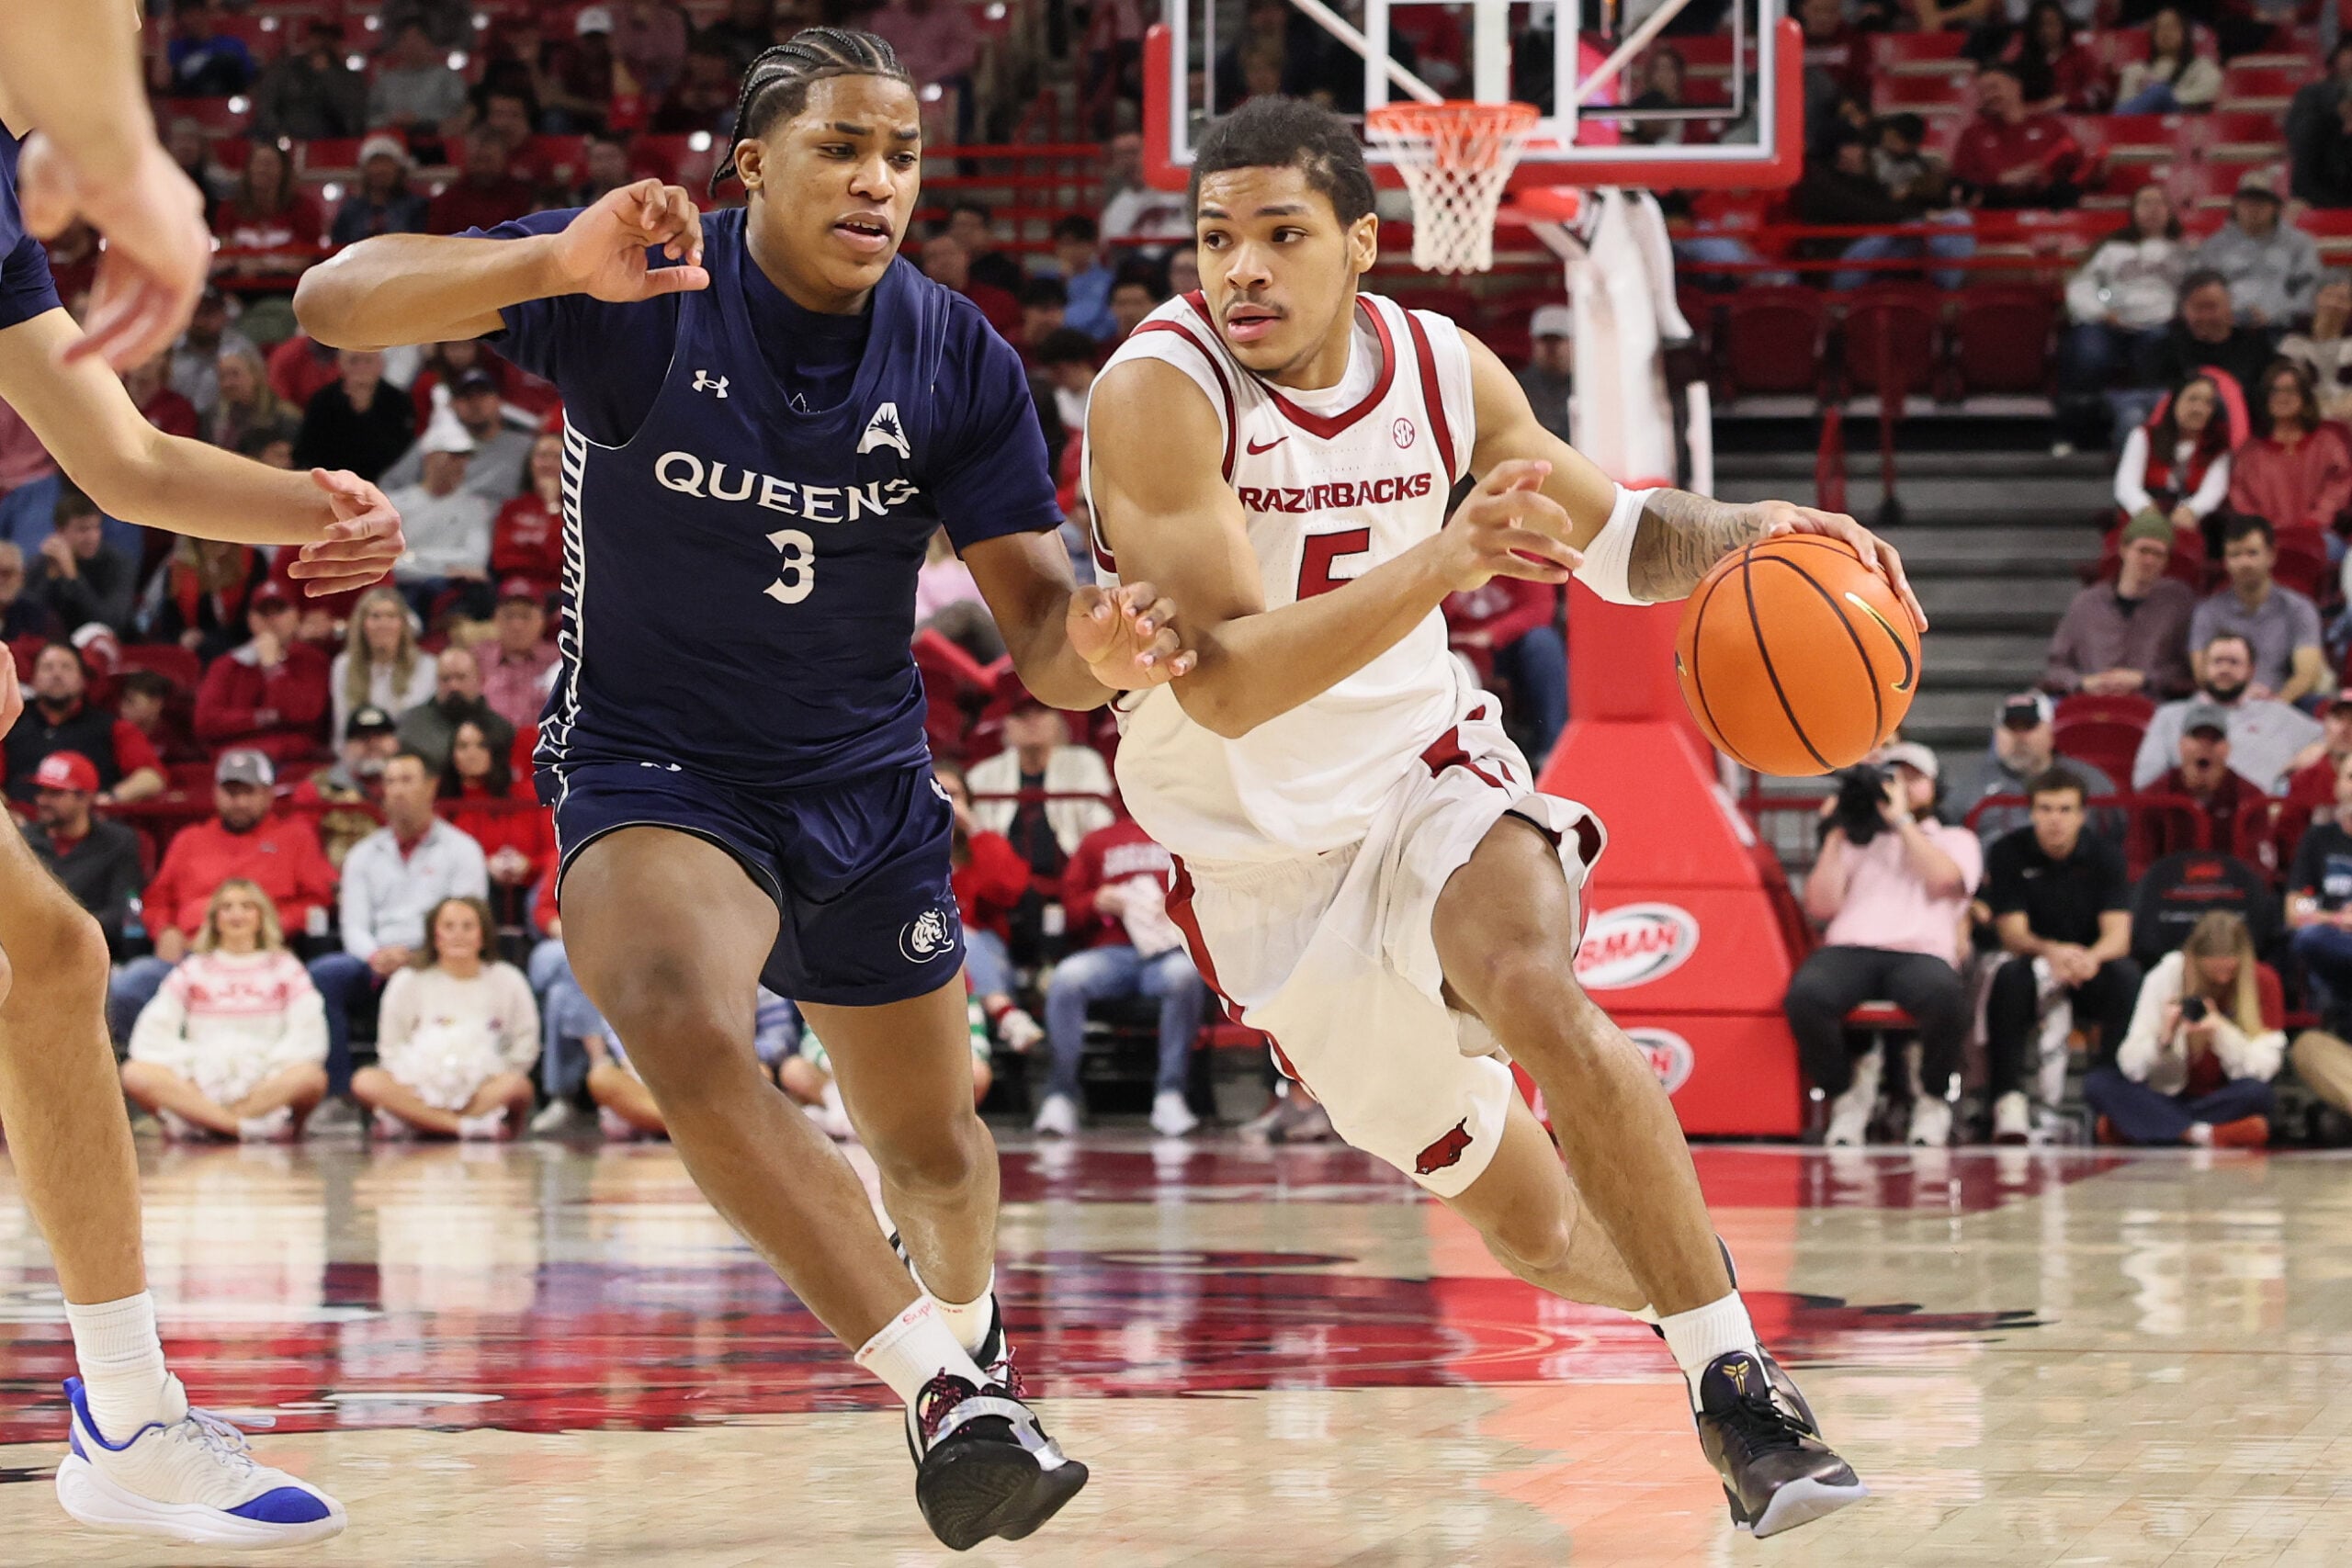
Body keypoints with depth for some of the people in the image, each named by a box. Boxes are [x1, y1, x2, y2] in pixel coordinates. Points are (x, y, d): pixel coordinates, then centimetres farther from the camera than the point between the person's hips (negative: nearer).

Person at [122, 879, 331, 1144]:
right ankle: (249, 1127, -36)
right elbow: (153, 1034, 6)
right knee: (134, 1074, -28)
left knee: (312, 1078, -35)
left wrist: (269, 1065, -13)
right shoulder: (193, 969, 19)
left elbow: (308, 1033, 2)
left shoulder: (284, 967, 17)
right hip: (201, 1083, 1)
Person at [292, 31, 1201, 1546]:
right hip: (654, 773, -4)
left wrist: (1098, 647, -35)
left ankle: (964, 1336, 53)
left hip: (867, 787, 4)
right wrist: (559, 269, -43)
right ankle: (942, 1391, -35)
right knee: (688, 1032, -35)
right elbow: (334, 301, -25)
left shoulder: (961, 359, -8)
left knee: (935, 1151, 16)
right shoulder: (644, 288, -17)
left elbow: (1039, 628, -8)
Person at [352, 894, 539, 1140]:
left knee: (516, 1085, -34)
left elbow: (525, 1048, 5)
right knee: (365, 1082, -29)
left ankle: (410, 1124, -31)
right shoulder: (408, 982, 5)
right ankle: (471, 1126, -37)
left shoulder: (507, 980, 4)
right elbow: (390, 1049, 5)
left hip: (485, 1090, -1)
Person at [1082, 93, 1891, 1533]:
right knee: (1537, 1229, 5)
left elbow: (1615, 534, 9)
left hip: (1426, 768, 2)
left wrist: (1755, 536, -12)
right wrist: (1440, 560, -44)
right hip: (1260, 856, -1)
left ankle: (1738, 1383, -25)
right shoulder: (1159, 392, -23)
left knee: (1537, 989, -32)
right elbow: (1224, 683, -33)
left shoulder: (1441, 369, -9)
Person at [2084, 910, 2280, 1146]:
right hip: (2170, 1096, 1)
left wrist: (2220, 1031, -31)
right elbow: (2131, 1065, -11)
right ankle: (2201, 1135, -33)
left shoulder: (2262, 981, -7)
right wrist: (2164, 1038, -31)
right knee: (2096, 1082, -24)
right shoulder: (2167, 976, -7)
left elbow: (2262, 1068, -15)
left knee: (2257, 1094, -35)